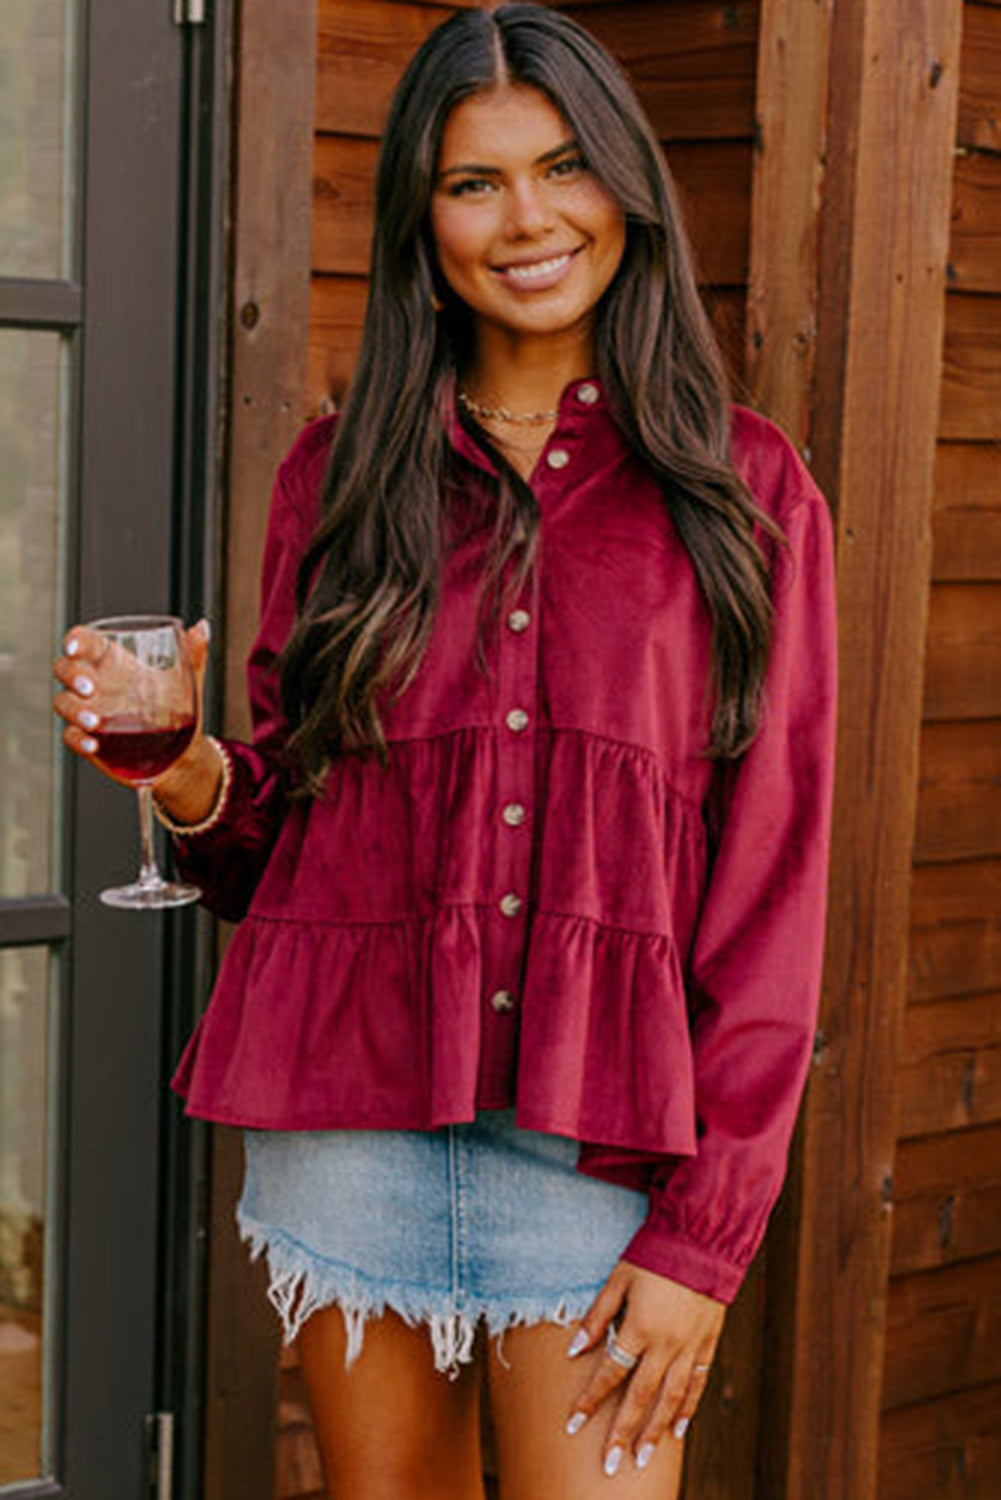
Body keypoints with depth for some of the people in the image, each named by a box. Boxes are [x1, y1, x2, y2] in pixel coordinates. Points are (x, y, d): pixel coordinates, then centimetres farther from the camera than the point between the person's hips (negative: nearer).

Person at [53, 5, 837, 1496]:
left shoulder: (744, 492, 3)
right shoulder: (341, 475, 9)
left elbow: (774, 877, -1)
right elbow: (281, 825, 12)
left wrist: (705, 1232, -7)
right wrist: (189, 779, -12)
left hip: (607, 1144, -2)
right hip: (351, 1115, 2)